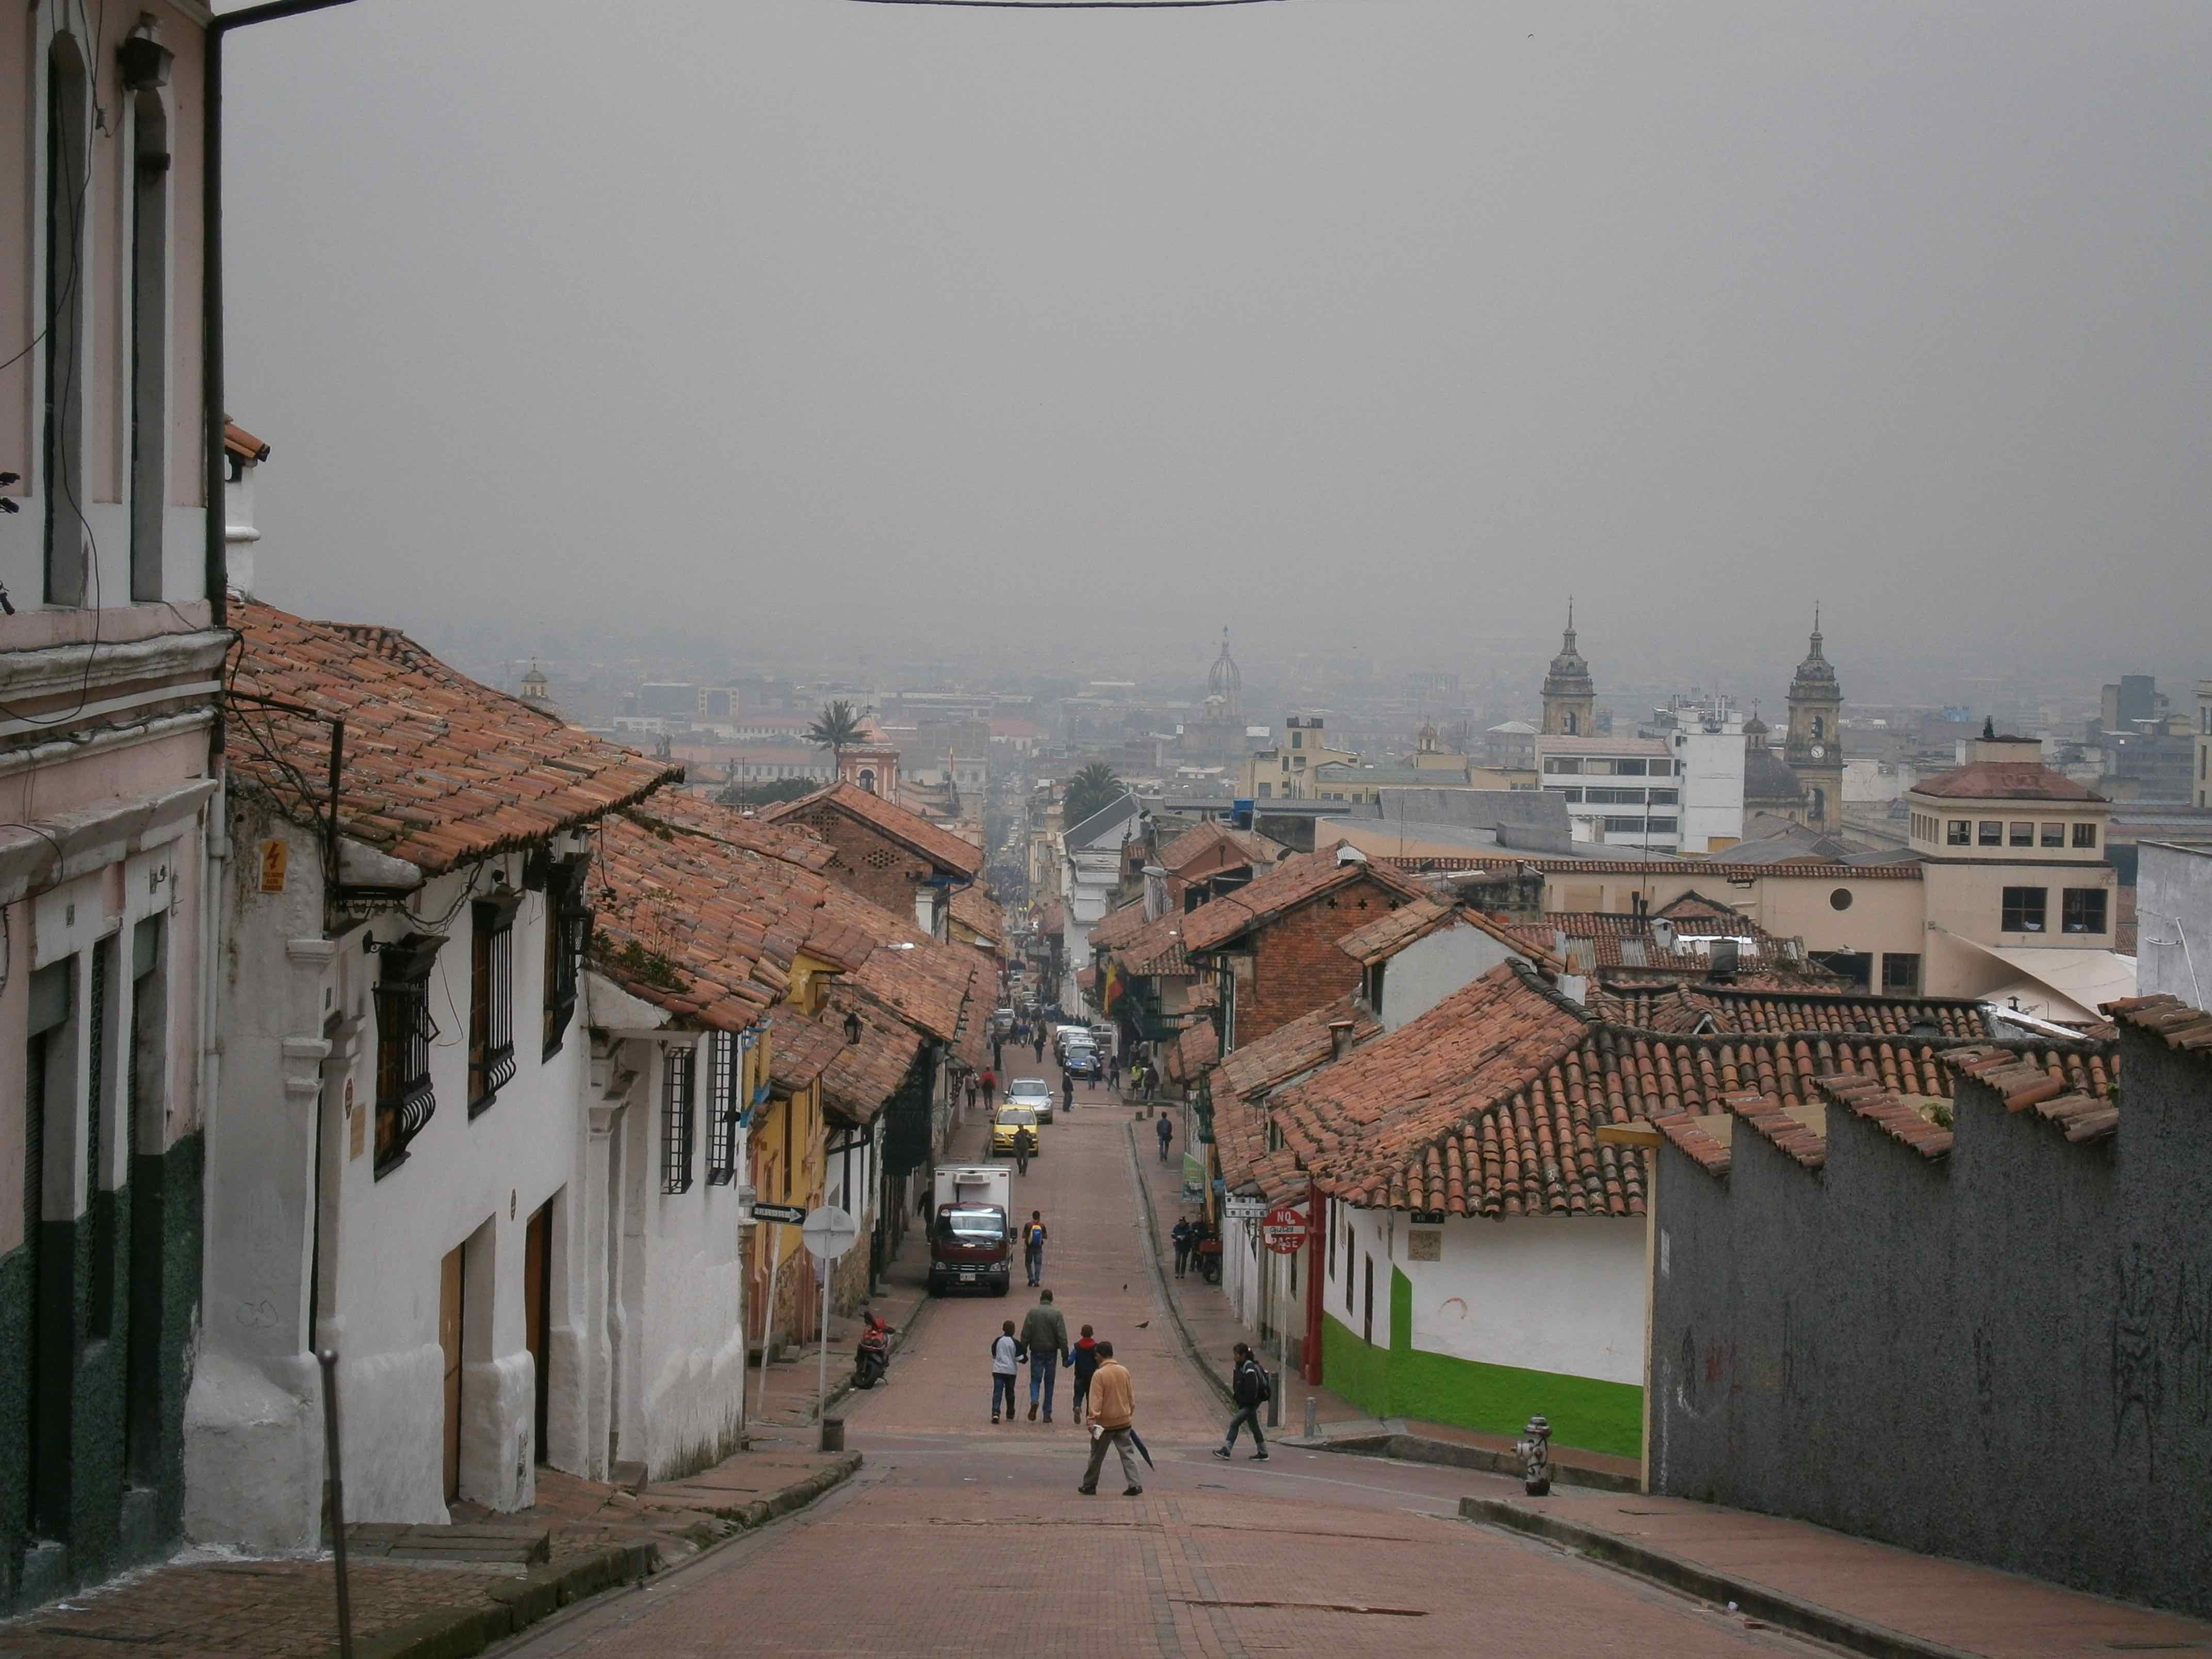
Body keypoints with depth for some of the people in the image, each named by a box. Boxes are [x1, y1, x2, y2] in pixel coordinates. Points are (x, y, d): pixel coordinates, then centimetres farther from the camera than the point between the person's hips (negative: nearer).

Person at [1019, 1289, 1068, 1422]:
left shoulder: (1032, 1312, -3)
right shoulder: (1057, 1314, -5)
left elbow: (1025, 1334, -3)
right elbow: (1062, 1336, -8)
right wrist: (1065, 1355, -4)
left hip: (1037, 1351, 0)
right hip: (1052, 1351, 0)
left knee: (1035, 1379, 7)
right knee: (1049, 1382, 9)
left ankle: (1034, 1401, -23)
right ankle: (1047, 1414, 10)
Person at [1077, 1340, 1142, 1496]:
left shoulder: (1099, 1375, -15)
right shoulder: (1124, 1371, 2)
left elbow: (1096, 1401, -19)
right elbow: (1131, 1397, 11)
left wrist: (1092, 1420, -18)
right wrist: (1130, 1414, 23)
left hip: (1105, 1423, -4)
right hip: (1124, 1421, 4)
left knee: (1097, 1456, 9)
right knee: (1127, 1453, 6)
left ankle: (1090, 1486, 19)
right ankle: (1134, 1484, -5)